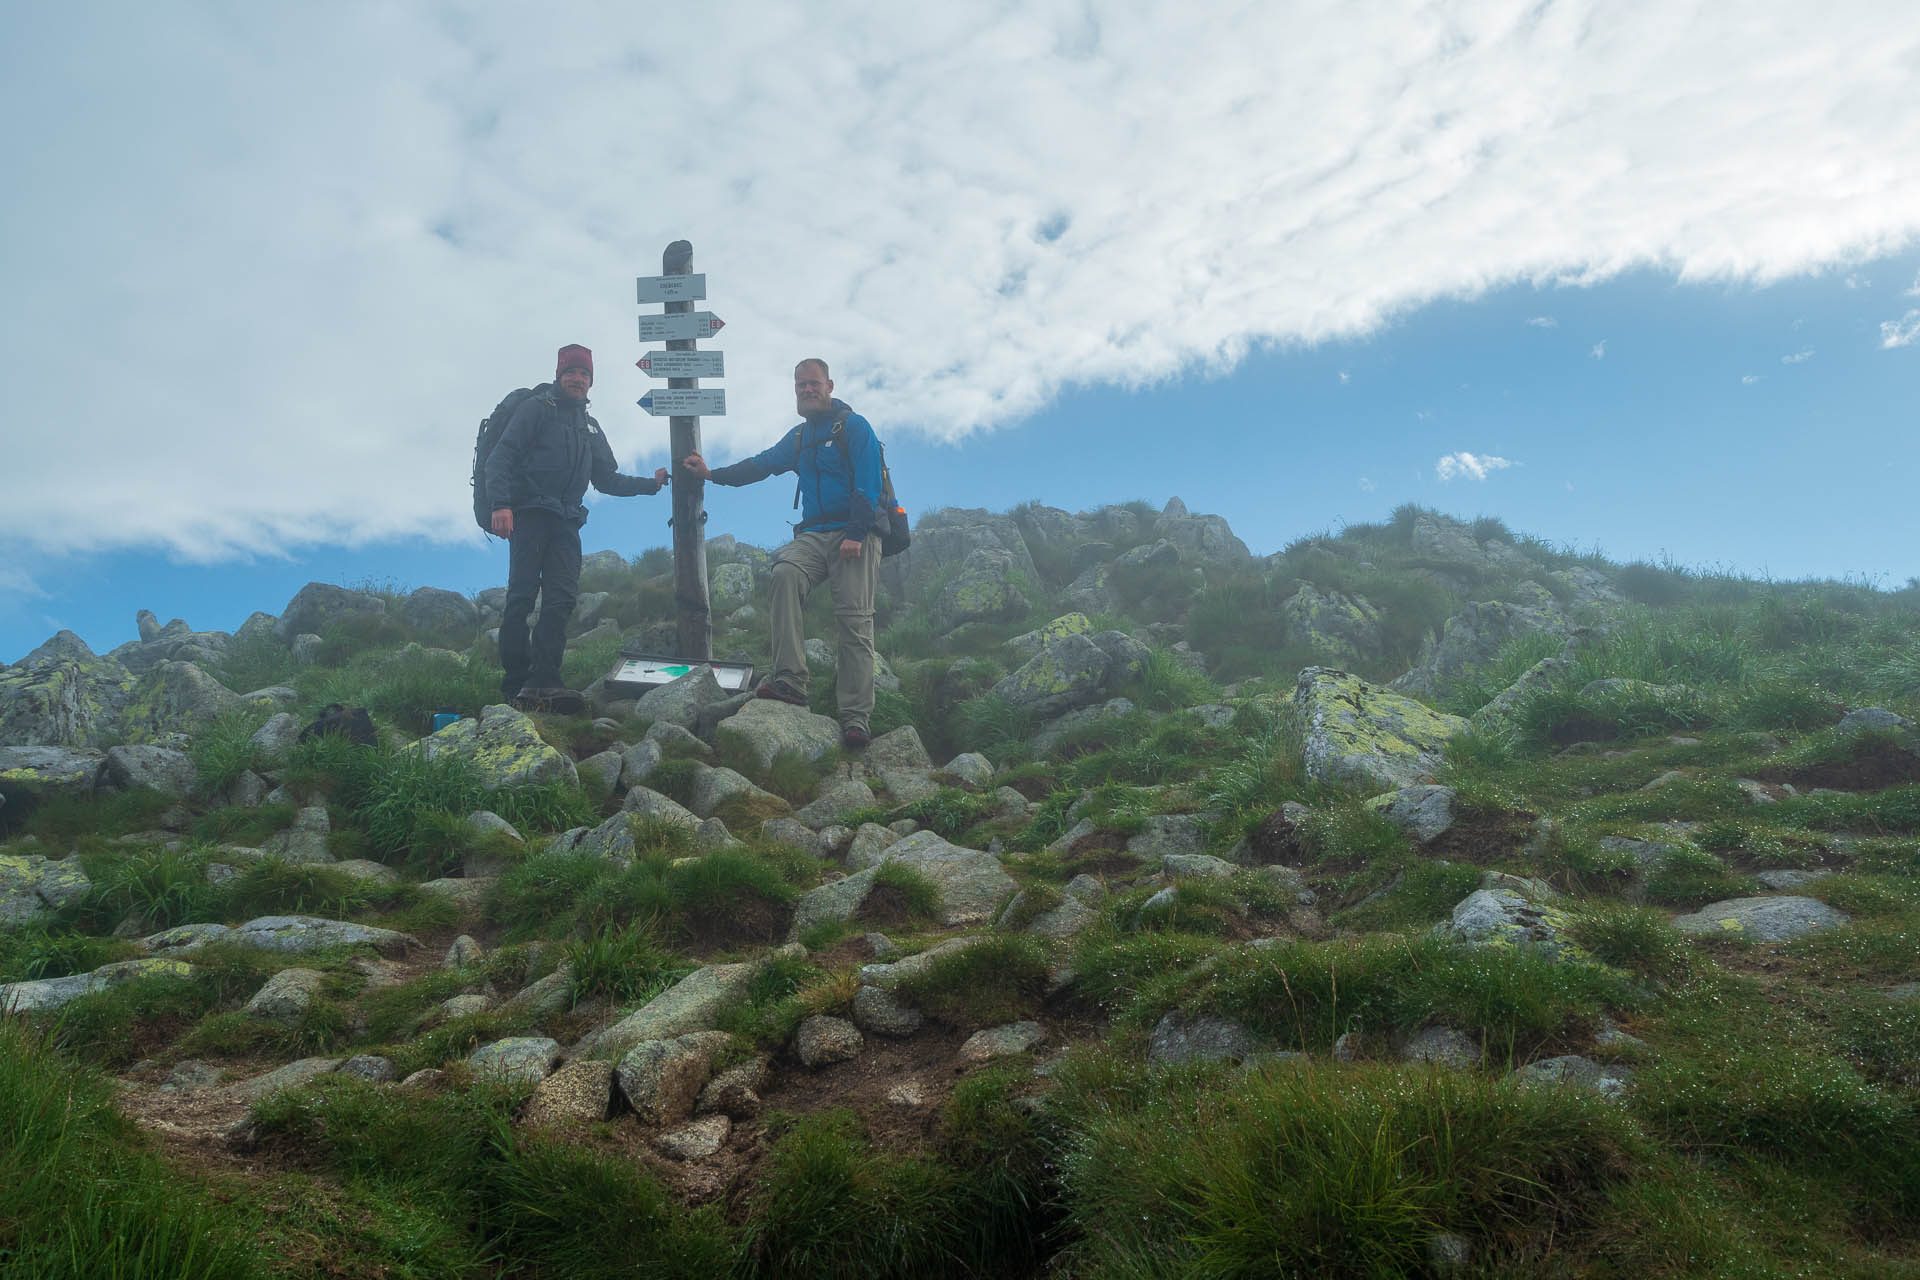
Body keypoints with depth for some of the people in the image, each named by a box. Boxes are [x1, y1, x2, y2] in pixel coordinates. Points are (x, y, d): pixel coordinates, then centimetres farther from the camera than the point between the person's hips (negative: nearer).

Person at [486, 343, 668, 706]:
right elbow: (502, 455, -4)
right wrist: (501, 503, -17)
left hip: (565, 522, 6)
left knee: (562, 597, -9)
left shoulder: (590, 427, 25)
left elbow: (607, 479, 27)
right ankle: (515, 683, -11)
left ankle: (543, 680, -15)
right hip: (529, 513, -5)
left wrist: (651, 483, 16)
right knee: (522, 596, -11)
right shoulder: (537, 408, 6)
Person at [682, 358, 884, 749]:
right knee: (785, 573, -26)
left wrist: (856, 534, -18)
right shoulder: (800, 437, 23)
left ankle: (855, 716, -15)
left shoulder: (854, 427, 2)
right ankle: (789, 680, -31)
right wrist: (712, 474, 32)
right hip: (814, 535, 5)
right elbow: (762, 464, 34)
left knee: (854, 622, -14)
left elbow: (868, 484, -8)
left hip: (854, 537, -5)